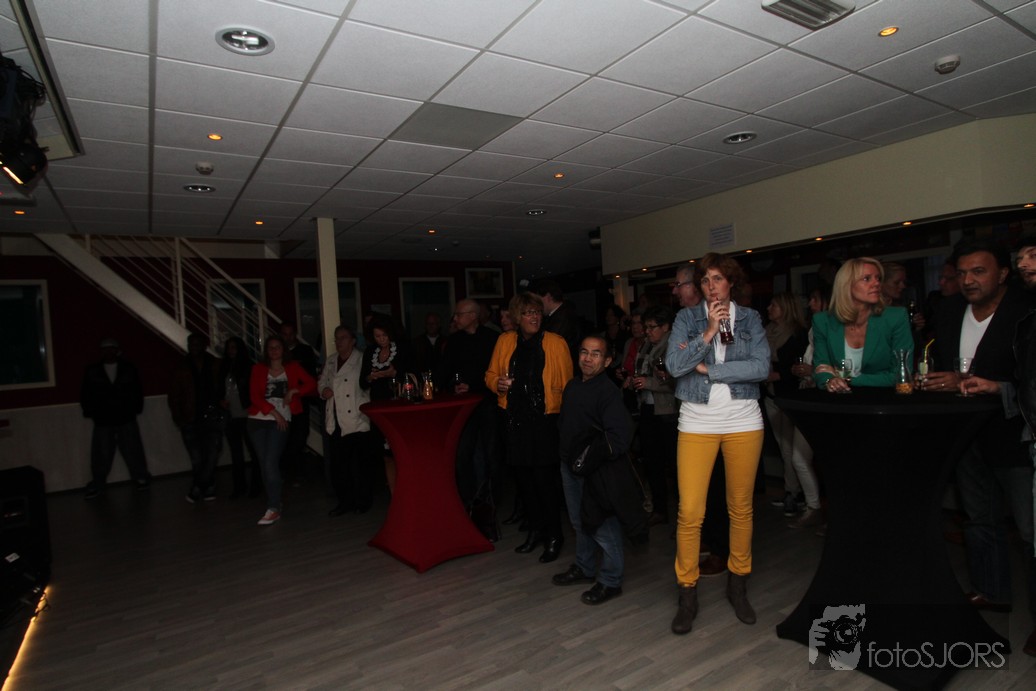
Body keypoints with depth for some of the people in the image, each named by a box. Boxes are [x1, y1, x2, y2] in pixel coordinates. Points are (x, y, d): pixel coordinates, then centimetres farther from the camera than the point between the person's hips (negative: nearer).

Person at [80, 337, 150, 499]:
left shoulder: (128, 369, 4)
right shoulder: (92, 372, 5)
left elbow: (137, 391, 6)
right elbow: (85, 395, 8)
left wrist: (135, 409, -1)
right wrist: (91, 413, 1)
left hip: (126, 419, 0)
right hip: (102, 421, 1)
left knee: (133, 451, 4)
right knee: (101, 455, 5)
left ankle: (141, 478, 17)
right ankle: (97, 484, 19)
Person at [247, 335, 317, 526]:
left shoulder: (292, 367, 9)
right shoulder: (258, 369, 11)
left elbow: (312, 384, 3)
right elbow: (254, 395, 1)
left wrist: (293, 391, -9)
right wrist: (273, 411, -9)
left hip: (280, 420, -3)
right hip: (258, 420, 3)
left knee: (271, 463, -13)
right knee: (264, 464, 4)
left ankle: (273, 509, -9)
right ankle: (274, 502, 16)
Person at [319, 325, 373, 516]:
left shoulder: (362, 360, -5)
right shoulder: (330, 361, 16)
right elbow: (322, 381, 23)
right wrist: (323, 390, 3)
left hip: (357, 421, -6)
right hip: (336, 422, 6)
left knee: (361, 464, 2)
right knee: (337, 464, 10)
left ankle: (363, 501, 18)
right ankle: (345, 500, 24)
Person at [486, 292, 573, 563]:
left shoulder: (556, 343, -3)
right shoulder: (505, 341, 7)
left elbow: (567, 384, -1)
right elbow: (490, 375, 15)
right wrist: (498, 383, -7)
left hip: (545, 420, -4)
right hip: (515, 419, 4)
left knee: (545, 478, -3)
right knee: (523, 477, 12)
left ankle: (554, 536, 16)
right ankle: (535, 530, 31)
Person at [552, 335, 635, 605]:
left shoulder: (609, 392, -15)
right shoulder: (571, 386, 9)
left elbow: (620, 434, -24)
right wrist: (565, 450, 13)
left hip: (596, 470, -8)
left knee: (603, 525, 2)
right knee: (579, 522, 21)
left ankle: (610, 581, 19)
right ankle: (584, 568, 39)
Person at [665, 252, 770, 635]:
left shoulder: (750, 318, 7)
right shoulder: (687, 317, 4)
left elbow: (762, 367, -8)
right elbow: (674, 365, -9)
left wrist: (705, 368, -11)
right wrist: (708, 333, -16)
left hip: (743, 420, 1)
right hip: (697, 421, -1)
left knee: (741, 507, 11)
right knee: (689, 511, -4)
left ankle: (738, 585, 30)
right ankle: (687, 595, 12)